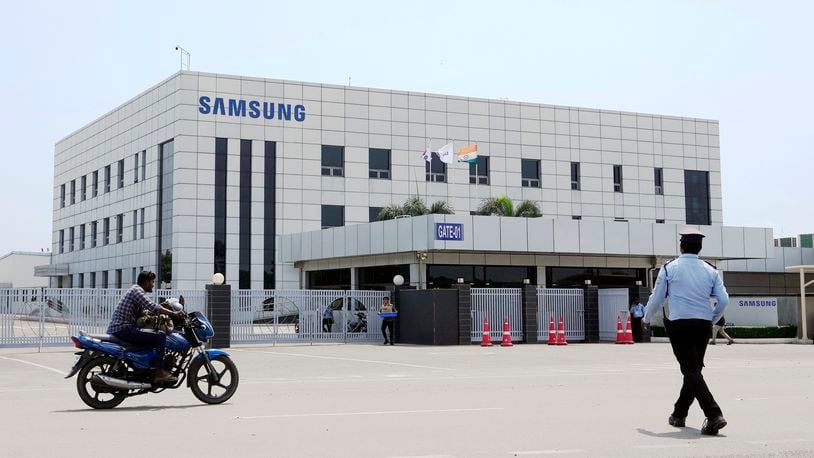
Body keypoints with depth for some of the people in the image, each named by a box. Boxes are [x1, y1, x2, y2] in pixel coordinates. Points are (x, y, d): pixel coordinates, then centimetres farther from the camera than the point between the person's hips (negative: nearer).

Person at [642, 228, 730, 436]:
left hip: (679, 325, -4)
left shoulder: (669, 268, -2)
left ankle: (714, 415, -22)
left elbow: (656, 298, 3)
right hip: (703, 325, 4)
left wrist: (647, 319, 20)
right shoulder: (710, 270, 6)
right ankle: (679, 414, 27)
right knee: (694, 369, 17)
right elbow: (723, 300, 2)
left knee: (691, 371, -8)